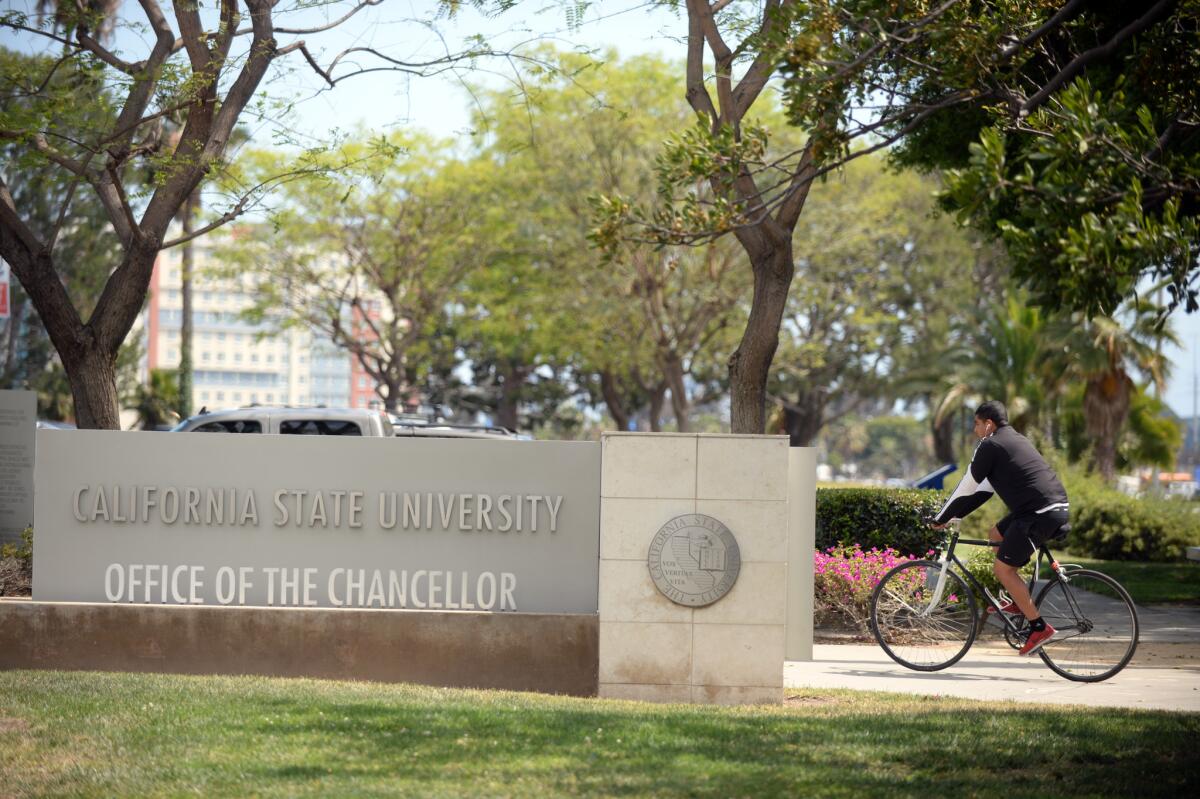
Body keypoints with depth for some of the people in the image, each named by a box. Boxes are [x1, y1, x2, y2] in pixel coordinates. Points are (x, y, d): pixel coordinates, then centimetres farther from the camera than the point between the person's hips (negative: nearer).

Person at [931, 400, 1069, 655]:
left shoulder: (990, 446, -4)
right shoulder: (1016, 440, 24)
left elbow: (967, 488, -2)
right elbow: (985, 488, 28)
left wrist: (941, 519, 9)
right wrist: (953, 515, 27)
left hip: (1039, 514, -10)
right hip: (1058, 506, 10)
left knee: (1003, 568, -4)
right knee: (995, 535, 24)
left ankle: (1039, 627, -6)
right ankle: (1018, 602, 22)